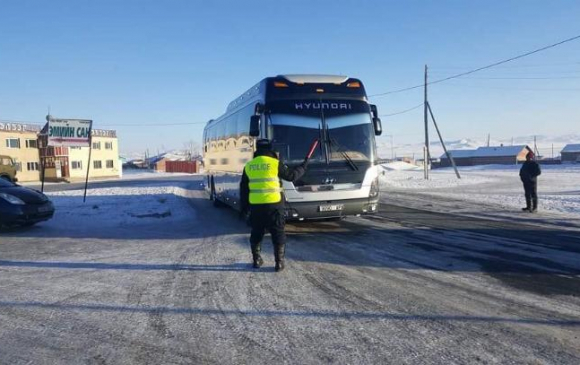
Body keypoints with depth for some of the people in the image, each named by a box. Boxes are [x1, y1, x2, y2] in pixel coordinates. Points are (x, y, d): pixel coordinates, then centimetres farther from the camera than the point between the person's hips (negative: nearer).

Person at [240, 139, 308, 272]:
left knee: (256, 233, 18)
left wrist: (243, 207, 20)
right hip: (273, 205, -3)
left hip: (255, 206, 3)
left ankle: (257, 260, 22)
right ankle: (279, 262, 7)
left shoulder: (248, 166, 7)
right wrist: (303, 166, 22)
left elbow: (243, 189, 11)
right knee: (278, 234, 7)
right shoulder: (275, 163, -4)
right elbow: (292, 175, 5)